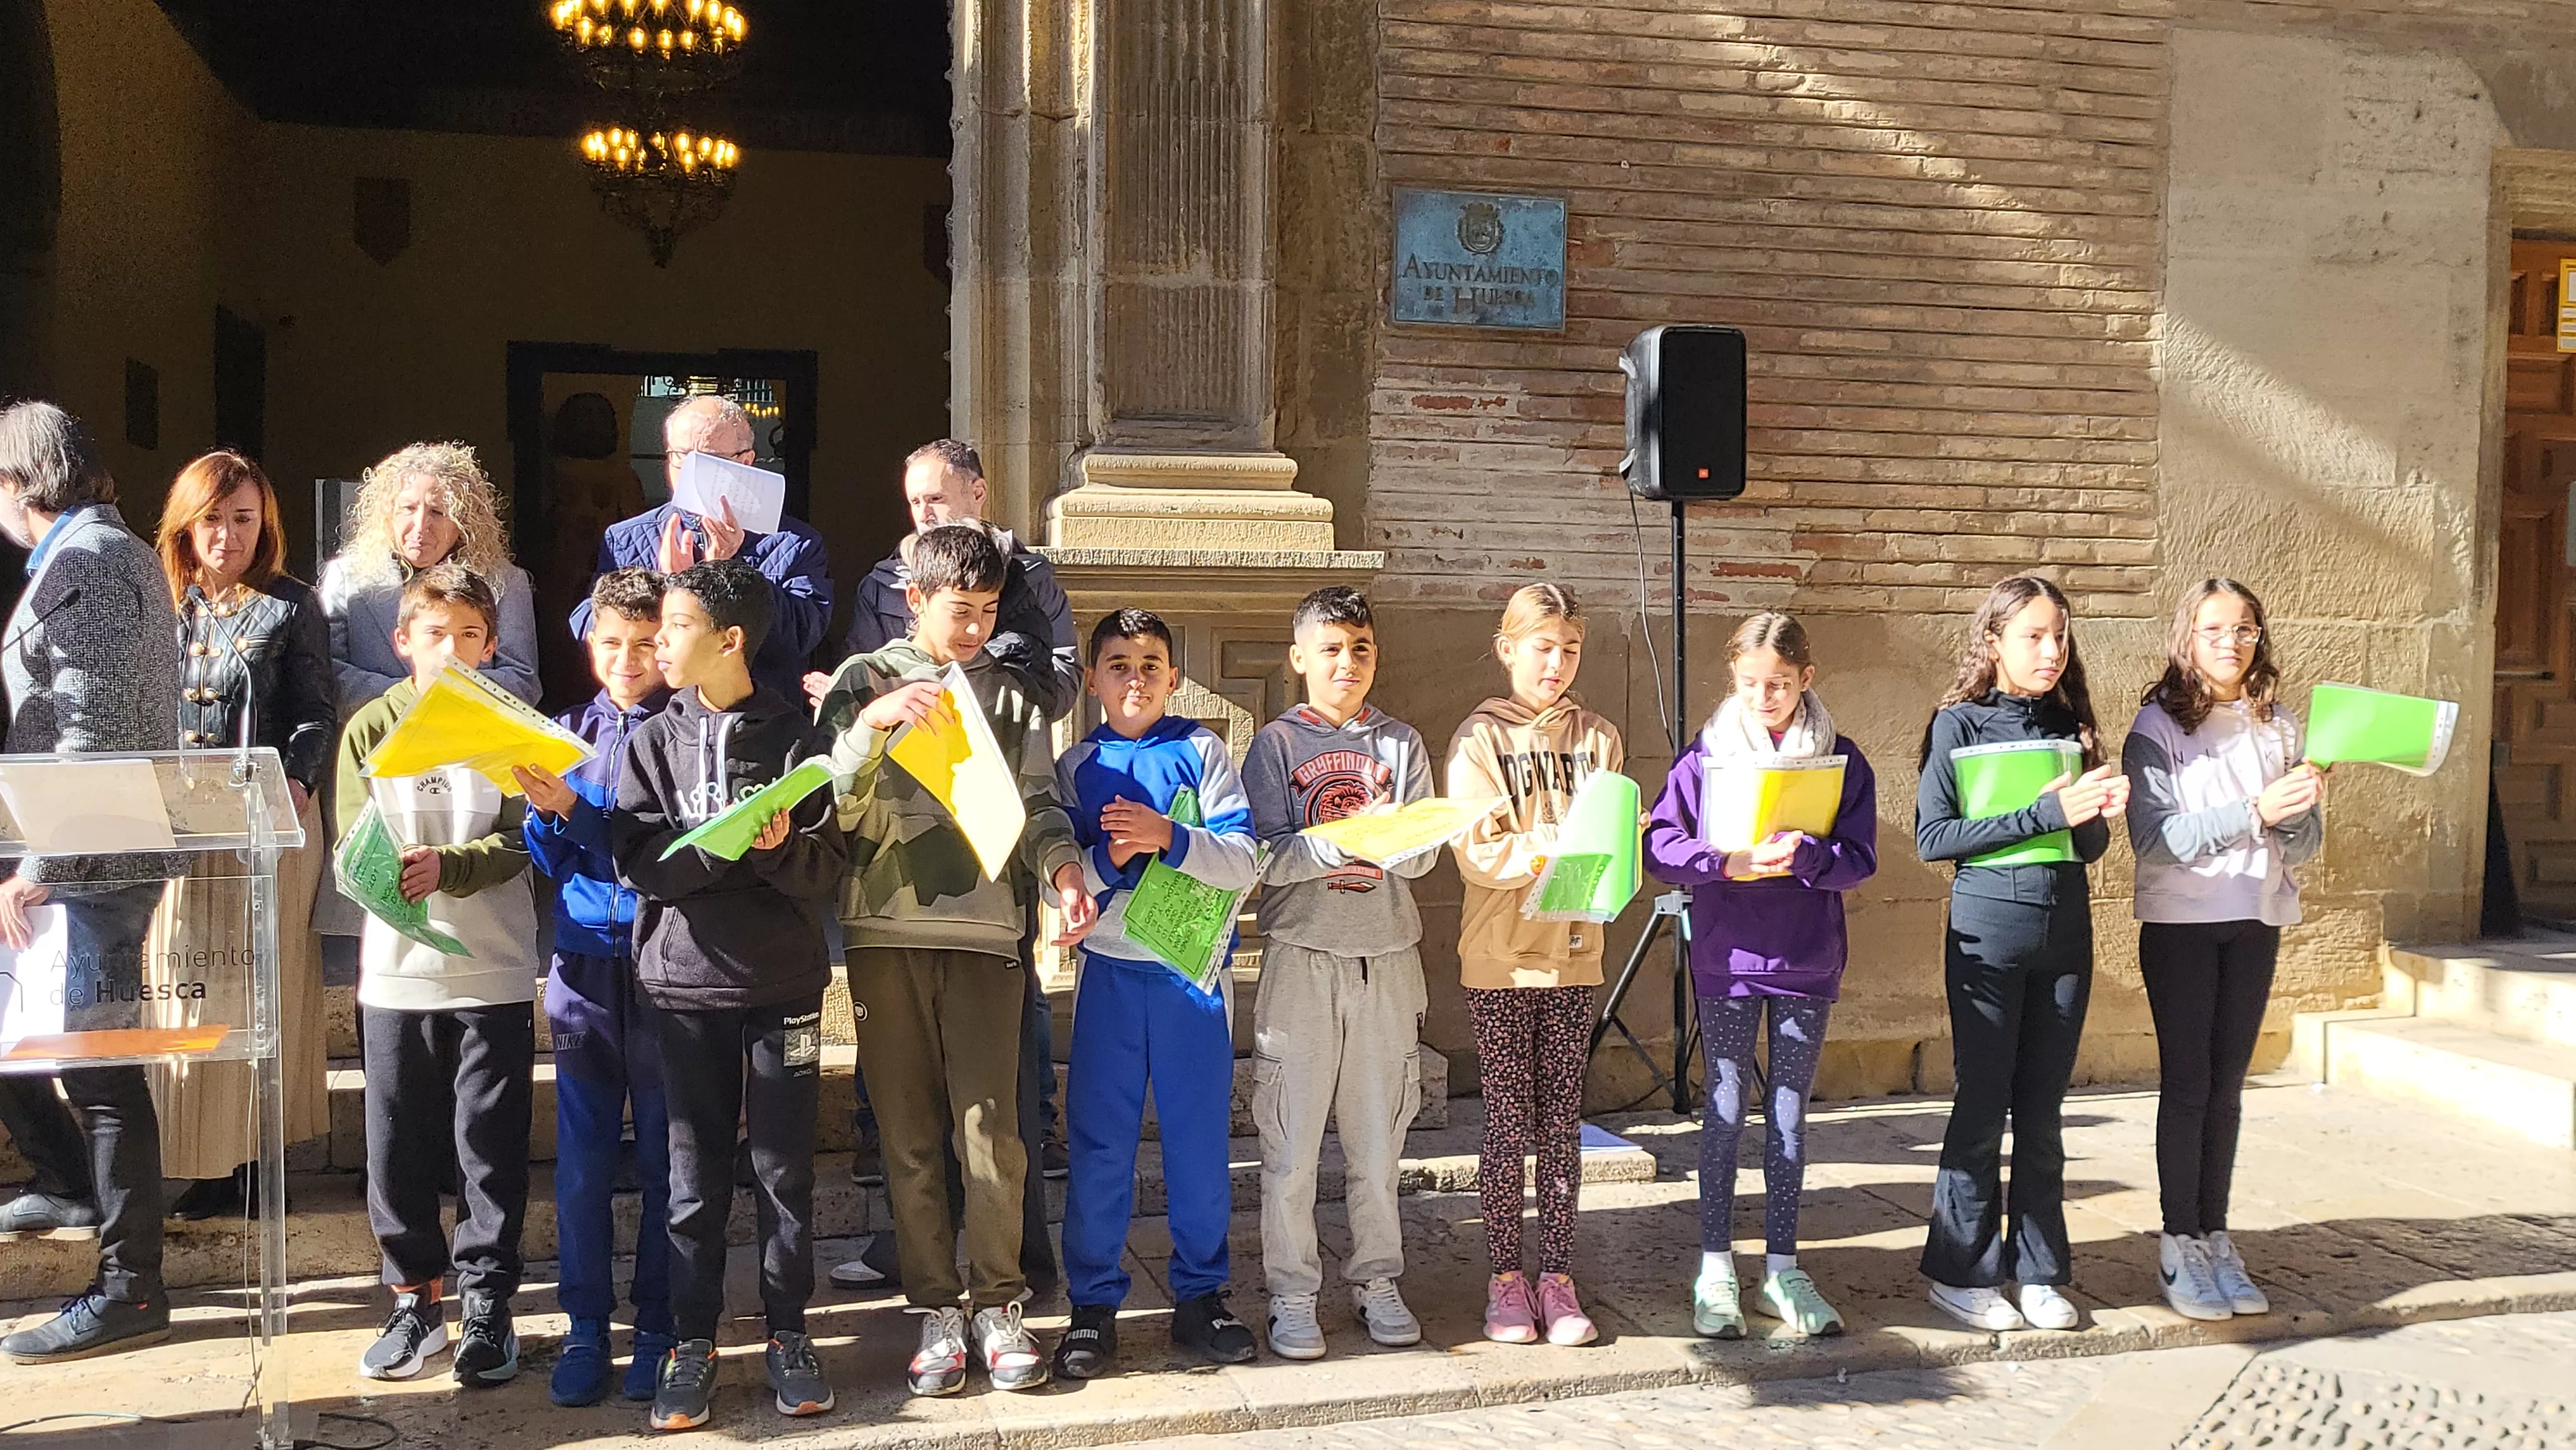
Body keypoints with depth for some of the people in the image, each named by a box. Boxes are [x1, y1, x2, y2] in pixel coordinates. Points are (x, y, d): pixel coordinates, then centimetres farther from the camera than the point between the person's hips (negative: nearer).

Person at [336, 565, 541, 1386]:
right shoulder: (371, 728, 5)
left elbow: (518, 841, -8)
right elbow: (352, 840, -1)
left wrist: (445, 866, -26)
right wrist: (387, 872, -23)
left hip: (494, 970, -2)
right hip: (396, 970, 2)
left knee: (491, 1143, 4)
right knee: (397, 1142, 8)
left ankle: (487, 1302, 16)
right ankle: (414, 1297, 23)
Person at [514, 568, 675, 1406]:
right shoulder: (571, 733, 12)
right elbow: (549, 857, 12)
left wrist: (576, 810, -18)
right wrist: (546, 814, -8)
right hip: (584, 965, 4)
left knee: (663, 1155, 4)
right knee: (581, 1157, 7)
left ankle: (657, 1327, 16)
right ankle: (586, 1327, 19)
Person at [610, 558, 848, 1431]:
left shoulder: (793, 736, 0)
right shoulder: (653, 743, 5)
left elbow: (829, 869, -3)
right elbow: (640, 863, -6)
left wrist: (781, 846, -23)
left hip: (783, 982, -1)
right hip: (685, 982, 1)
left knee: (784, 1167, 6)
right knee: (694, 1172, 6)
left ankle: (788, 1331, 19)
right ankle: (694, 1338, 18)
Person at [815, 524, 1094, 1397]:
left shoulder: (1009, 695, 13)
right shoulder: (865, 681, 7)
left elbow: (1039, 803, 10)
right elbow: (832, 808, 0)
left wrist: (1061, 867, -9)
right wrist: (869, 726, -16)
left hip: (984, 930, 1)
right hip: (887, 931, 0)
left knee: (990, 1128, -5)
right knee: (909, 1135, 4)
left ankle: (998, 1306, 8)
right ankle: (937, 1311, 13)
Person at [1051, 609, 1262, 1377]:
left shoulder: (1201, 751, 3)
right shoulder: (1076, 766, 7)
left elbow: (1244, 864, -6)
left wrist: (1169, 838, -21)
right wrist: (1106, 857, -17)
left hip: (1195, 968, 0)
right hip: (1110, 973, 1)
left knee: (1200, 1140, 7)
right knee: (1099, 1145, 3)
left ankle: (1200, 1296, 21)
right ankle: (1094, 1305, 15)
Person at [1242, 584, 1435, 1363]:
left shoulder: (1401, 743, 9)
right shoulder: (1276, 744, 2)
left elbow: (1422, 857, 1)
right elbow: (1268, 858, -9)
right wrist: (1345, 838, -23)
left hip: (1386, 957, 2)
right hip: (1302, 956, -2)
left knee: (1378, 1133, 9)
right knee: (1292, 1137, 0)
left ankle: (1376, 1280, 22)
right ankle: (1292, 1294, 11)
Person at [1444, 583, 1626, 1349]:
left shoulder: (1598, 739, 10)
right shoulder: (1481, 738, -1)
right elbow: (1479, 853, -11)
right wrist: (1560, 844, -23)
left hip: (1574, 951, 3)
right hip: (1501, 955, -3)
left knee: (1561, 1122, 6)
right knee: (1508, 1122, 2)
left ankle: (1558, 1278, 15)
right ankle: (1505, 1278, 14)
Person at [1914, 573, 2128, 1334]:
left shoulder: (2069, 725, 9)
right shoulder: (1959, 724, -4)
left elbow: (2089, 848, 13)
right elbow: (1932, 836, -13)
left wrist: (2099, 813, -10)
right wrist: (2044, 812, -18)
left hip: (2065, 929, 4)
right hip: (1989, 929, -4)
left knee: (2043, 1111, 10)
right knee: (1982, 1107, 2)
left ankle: (2040, 1271, 20)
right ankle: (1962, 1273, 13)